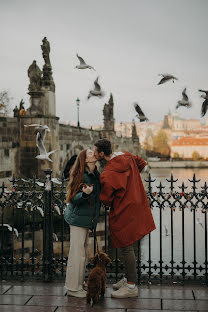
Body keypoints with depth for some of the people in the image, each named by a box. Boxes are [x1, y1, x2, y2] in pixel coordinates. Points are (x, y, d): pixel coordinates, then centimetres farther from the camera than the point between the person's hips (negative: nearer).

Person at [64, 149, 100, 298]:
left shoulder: (96, 175, 9)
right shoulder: (81, 175, -16)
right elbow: (73, 199, -18)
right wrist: (84, 193, -35)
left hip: (86, 218, 9)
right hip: (78, 217, -9)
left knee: (83, 253, 15)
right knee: (77, 253, -5)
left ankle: (79, 284, 25)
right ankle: (73, 288, 4)